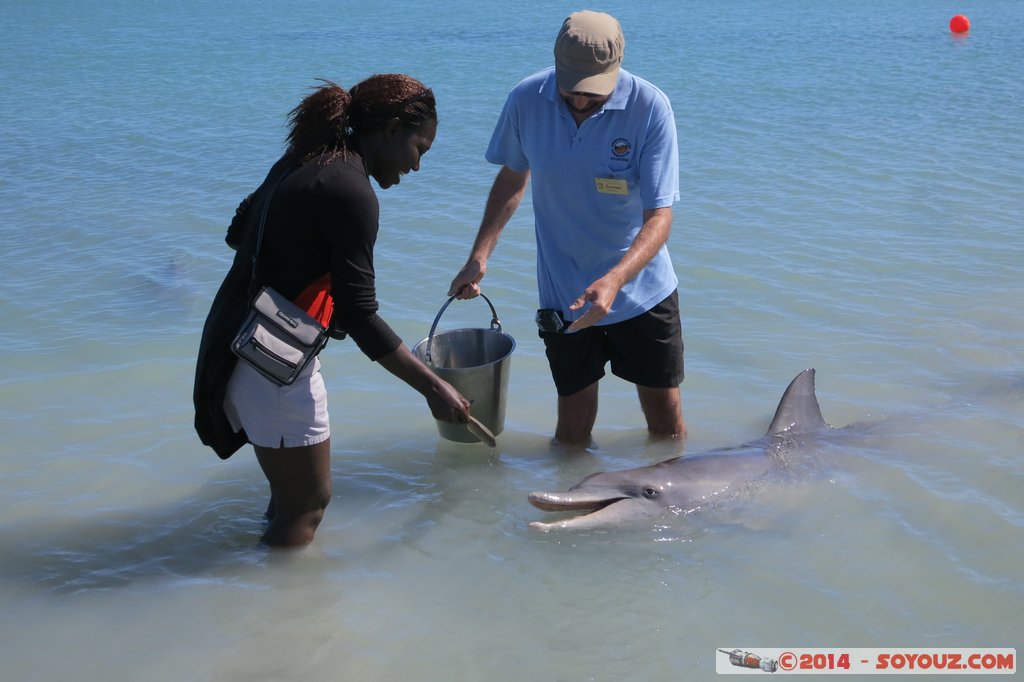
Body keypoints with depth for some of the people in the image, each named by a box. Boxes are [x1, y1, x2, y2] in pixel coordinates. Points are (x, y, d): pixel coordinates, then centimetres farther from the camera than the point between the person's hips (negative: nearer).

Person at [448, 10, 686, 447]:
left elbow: (659, 217, -21)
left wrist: (614, 280, -38)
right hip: (563, 294, 1)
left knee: (665, 412, 8)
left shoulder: (650, 108, -19)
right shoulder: (526, 101, -11)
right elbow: (513, 176, 8)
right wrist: (479, 257, -2)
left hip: (643, 291, -1)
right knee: (573, 425, 5)